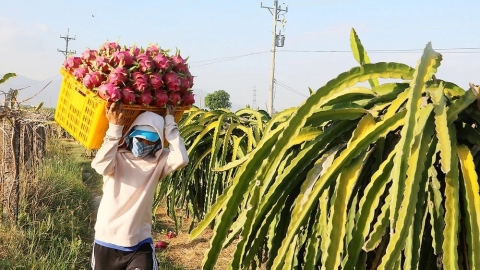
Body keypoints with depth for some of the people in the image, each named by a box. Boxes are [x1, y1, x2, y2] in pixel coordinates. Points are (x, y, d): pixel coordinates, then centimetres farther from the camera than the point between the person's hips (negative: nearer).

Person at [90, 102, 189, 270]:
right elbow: (101, 166, -27)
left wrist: (169, 121, -14)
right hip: (107, 243, 0)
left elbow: (181, 159, -21)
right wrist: (114, 128, -30)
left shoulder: (157, 162, -2)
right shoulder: (116, 156, -5)